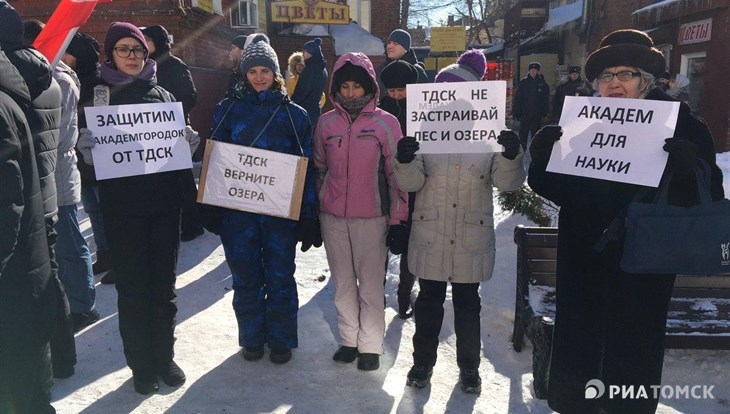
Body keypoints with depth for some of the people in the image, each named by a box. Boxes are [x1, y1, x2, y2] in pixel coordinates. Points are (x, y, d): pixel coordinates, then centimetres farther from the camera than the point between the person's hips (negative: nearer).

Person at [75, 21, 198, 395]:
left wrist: (187, 140, -7)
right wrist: (93, 145, -20)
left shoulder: (163, 95, 10)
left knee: (163, 283, 9)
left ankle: (164, 357, 25)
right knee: (132, 285, 4)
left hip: (164, 202, 2)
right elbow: (86, 150, 2)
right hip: (122, 206, -2)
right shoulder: (97, 95, 4)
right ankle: (141, 365, 19)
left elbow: (184, 142, 15)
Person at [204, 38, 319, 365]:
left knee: (280, 277, 8)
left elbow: (306, 165, 1)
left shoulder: (294, 114, 3)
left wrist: (309, 216, -3)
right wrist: (211, 207, -2)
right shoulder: (228, 109, 6)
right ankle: (252, 339, 28)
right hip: (238, 208, 1)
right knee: (245, 278, 10)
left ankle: (281, 340, 25)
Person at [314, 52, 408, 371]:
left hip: (372, 217, -3)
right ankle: (349, 339, 28)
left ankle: (370, 345, 19)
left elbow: (397, 175, -2)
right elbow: (318, 169, 13)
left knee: (371, 284, 4)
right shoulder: (326, 123, 5)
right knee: (343, 282, 13)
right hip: (333, 216, 3)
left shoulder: (386, 123, -4)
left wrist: (398, 219, -4)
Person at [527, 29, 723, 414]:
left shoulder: (680, 123, -4)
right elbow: (553, 188, 2)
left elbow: (708, 196, -9)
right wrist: (543, 154, -17)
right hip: (583, 262, 2)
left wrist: (689, 166, -30)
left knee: (634, 353, 11)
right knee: (576, 346, 13)